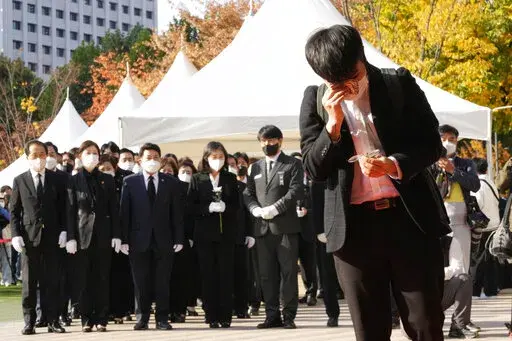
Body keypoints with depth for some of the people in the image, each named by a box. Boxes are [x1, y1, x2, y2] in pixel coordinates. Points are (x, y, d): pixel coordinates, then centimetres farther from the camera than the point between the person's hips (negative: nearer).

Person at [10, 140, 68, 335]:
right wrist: (16, 235, -4)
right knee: (29, 282, 1)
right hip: (29, 237, 0)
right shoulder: (20, 181, 7)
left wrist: (63, 231, -2)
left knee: (52, 281, 1)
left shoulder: (56, 180, 9)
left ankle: (53, 320, 4)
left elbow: (63, 209, 9)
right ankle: (29, 322, 4)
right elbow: (14, 211, 6)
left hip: (51, 238, 1)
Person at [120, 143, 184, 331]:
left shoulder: (171, 183, 7)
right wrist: (124, 239, -5)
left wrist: (178, 239, -2)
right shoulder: (130, 182, 5)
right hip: (139, 240, 0)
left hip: (163, 240, 0)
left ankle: (162, 319, 7)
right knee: (141, 282, 3)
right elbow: (124, 212, 2)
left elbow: (177, 213, 5)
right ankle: (142, 318, 10)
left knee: (162, 282, 2)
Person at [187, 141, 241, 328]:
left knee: (226, 275, -2)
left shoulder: (230, 179, 9)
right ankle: (211, 316, 4)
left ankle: (225, 316, 1)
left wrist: (225, 208, -13)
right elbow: (191, 206, -1)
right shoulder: (197, 179, 4)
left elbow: (236, 204, 7)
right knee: (208, 276, 0)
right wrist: (208, 208, -15)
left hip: (226, 233, 1)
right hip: (205, 234, -1)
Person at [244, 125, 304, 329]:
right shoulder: (256, 168, 19)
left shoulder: (292, 165, 4)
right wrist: (256, 209, -6)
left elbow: (295, 191, -8)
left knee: (288, 272, -4)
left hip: (286, 226, -4)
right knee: (267, 274, 4)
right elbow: (248, 194, 15)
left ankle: (289, 316, -3)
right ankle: (272, 316, 8)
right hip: (263, 228, 5)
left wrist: (274, 209, -16)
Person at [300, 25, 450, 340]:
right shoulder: (315, 100, 3)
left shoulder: (400, 85, 0)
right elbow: (314, 169, 1)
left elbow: (431, 144, 1)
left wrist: (394, 165, -17)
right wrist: (333, 124, -15)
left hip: (410, 218, -1)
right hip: (354, 226, 1)